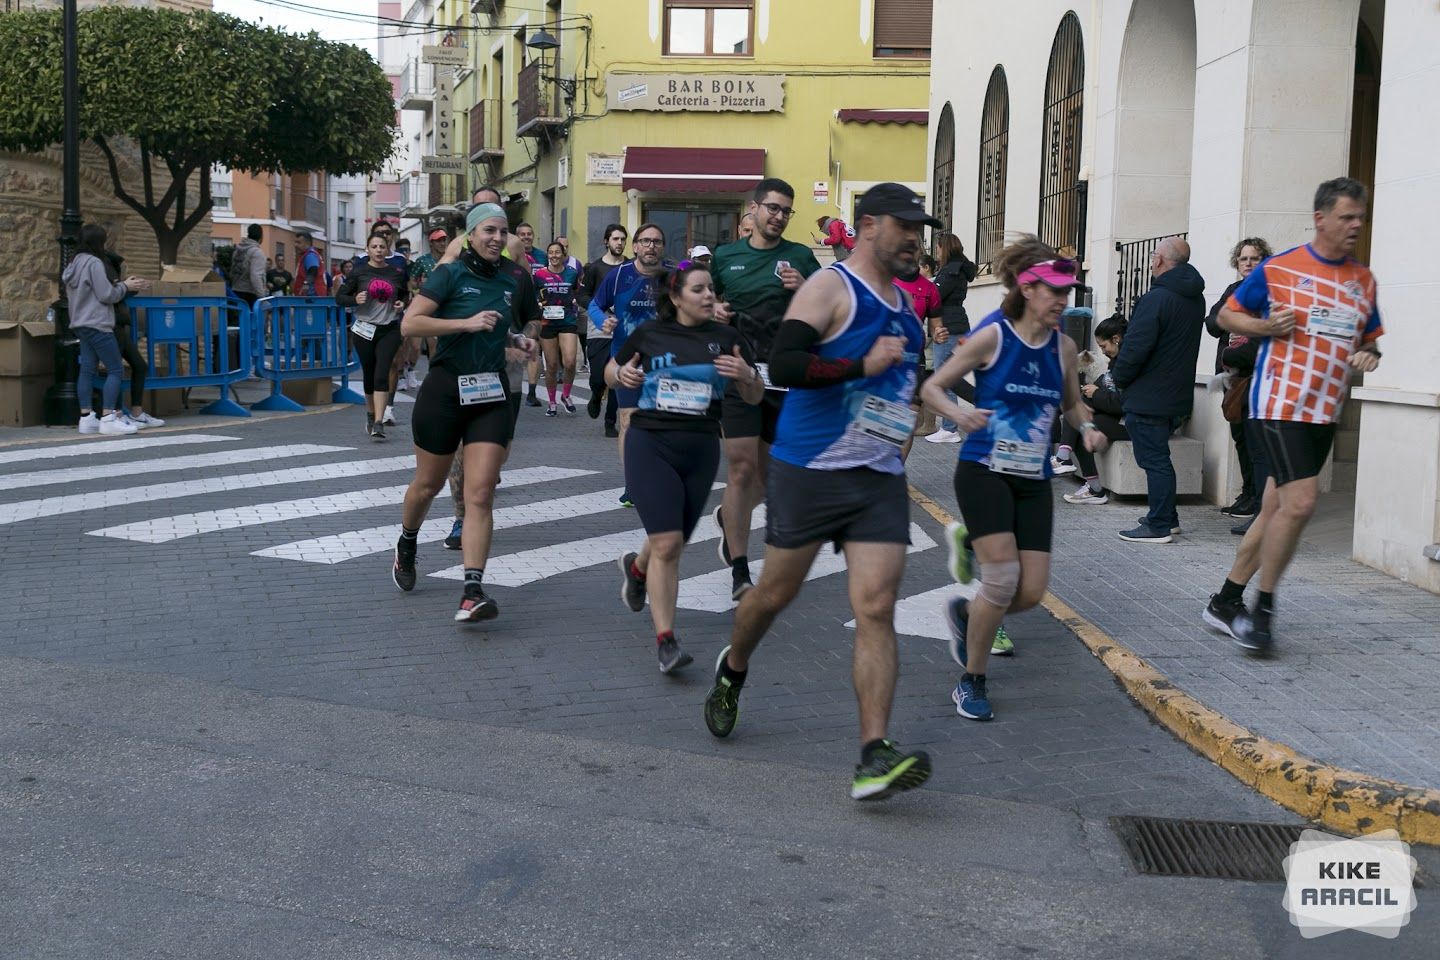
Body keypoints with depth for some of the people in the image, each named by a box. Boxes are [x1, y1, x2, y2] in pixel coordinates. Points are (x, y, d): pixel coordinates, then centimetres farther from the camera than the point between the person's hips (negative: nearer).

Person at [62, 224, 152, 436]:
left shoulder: (74, 264, 14)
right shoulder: (94, 263, -13)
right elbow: (106, 295, -15)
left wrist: (119, 284, 12)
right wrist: (125, 286, 0)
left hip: (81, 325, 9)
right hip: (97, 324, -9)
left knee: (88, 369, 8)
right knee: (115, 370, -7)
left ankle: (86, 417, 6)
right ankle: (108, 418, -14)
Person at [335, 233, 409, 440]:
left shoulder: (397, 273, 3)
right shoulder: (358, 273, 0)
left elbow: (405, 294, 20)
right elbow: (339, 297, 3)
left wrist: (402, 303, -3)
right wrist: (355, 300, -17)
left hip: (390, 329, 0)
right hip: (365, 330, 0)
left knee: (382, 374, -13)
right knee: (369, 375, 10)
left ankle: (378, 423, -18)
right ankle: (371, 416, 33)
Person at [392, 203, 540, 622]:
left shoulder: (517, 277, 6)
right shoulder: (450, 273, -5)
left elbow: (531, 320, 25)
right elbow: (409, 323, -15)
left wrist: (526, 339, 4)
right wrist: (468, 323, -20)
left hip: (494, 391, 2)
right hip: (446, 387, -2)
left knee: (480, 495, -9)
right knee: (428, 484, 15)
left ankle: (472, 592, -13)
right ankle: (407, 544, 46)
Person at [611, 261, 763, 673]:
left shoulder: (726, 338, 3)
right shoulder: (649, 334, 2)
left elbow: (755, 397, 7)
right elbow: (611, 369, 17)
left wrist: (746, 374, -15)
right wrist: (621, 375, -6)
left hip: (701, 451, 3)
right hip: (650, 444, -2)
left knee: (673, 544, 15)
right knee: (667, 544, -13)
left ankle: (636, 567, 51)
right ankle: (665, 639, -7)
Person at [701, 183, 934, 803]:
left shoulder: (905, 306, 16)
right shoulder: (831, 288, -9)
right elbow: (783, 364, -23)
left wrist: (907, 417, 17)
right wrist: (864, 365, -22)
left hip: (881, 481, 5)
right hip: (809, 472, -5)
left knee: (876, 609, -8)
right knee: (776, 593, 10)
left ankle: (874, 759, -12)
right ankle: (733, 670, 43)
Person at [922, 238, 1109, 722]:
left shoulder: (1064, 347, 5)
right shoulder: (991, 337, -9)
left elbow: (1072, 402, 21)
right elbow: (931, 386, -4)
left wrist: (1087, 428, -1)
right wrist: (959, 414, -24)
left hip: (1034, 481, 5)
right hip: (984, 471, -5)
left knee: (1032, 592, -2)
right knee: (1003, 579, -16)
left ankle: (964, 613, 32)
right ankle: (971, 683, 6)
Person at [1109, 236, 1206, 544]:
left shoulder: (1156, 299, -19)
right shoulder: (1195, 298, 11)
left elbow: (1136, 347, -21)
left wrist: (1119, 377, -4)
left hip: (1148, 397, -9)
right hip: (1178, 395, 9)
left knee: (1154, 459, -4)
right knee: (1159, 457, 19)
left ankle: (1159, 527, -1)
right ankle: (1167, 518, 26)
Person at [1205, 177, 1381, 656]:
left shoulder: (1364, 280, 12)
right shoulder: (1278, 268, -3)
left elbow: (1372, 339, 23)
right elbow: (1228, 314, 6)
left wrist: (1368, 355, 0)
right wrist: (1266, 326, -13)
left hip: (1324, 413, 6)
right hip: (1279, 405, -6)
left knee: (1277, 509, 9)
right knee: (1300, 501, -18)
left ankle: (1226, 602, 21)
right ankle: (1262, 610, -4)